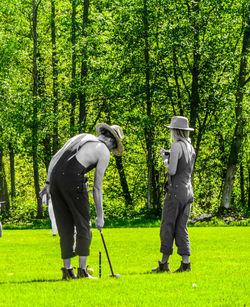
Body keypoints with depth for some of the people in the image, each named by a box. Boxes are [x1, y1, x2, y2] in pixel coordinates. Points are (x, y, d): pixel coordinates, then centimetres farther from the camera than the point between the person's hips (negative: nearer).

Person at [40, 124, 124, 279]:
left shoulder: (81, 137, 25)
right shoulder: (104, 152, 5)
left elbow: (54, 159, 19)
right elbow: (97, 187, 3)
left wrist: (48, 183, 19)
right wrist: (100, 216, 7)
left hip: (55, 177, 6)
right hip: (73, 179, -6)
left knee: (65, 227, 13)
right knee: (83, 226, 4)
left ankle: (67, 270, 14)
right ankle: (82, 270, -3)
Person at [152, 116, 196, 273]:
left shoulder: (177, 146, -11)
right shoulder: (191, 148, 15)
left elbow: (172, 171, -17)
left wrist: (166, 160, 2)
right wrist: (168, 157, 20)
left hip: (176, 191, -8)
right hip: (188, 192, 8)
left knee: (167, 227, -1)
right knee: (181, 228, 8)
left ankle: (164, 263, -1)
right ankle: (186, 262, 0)